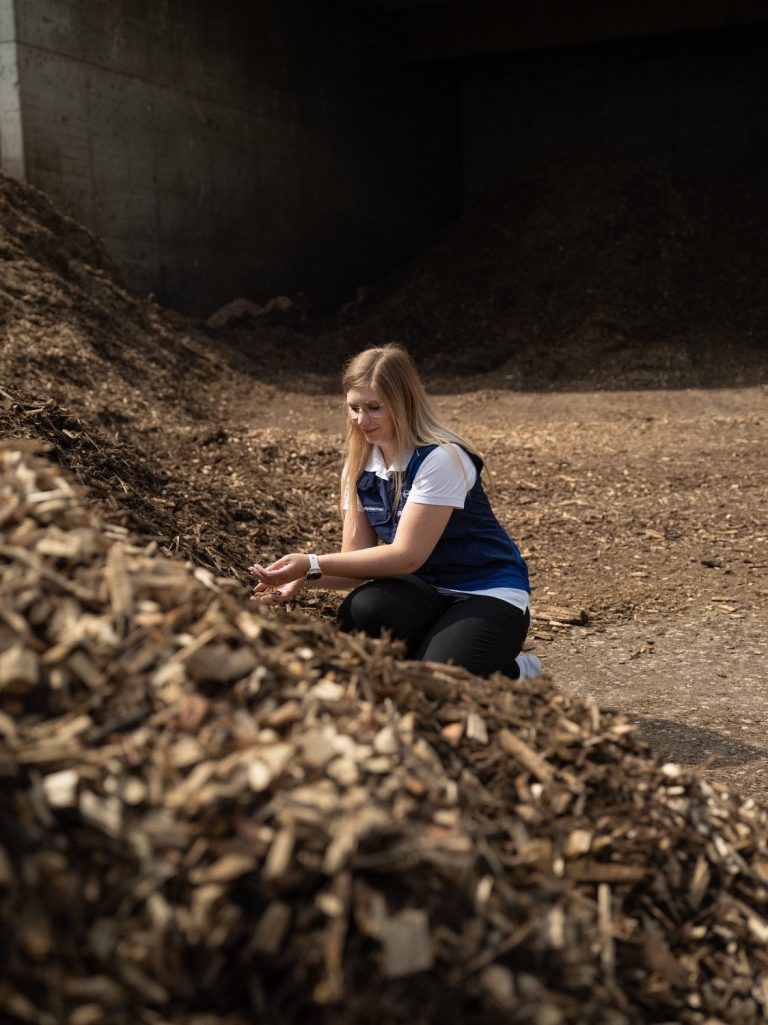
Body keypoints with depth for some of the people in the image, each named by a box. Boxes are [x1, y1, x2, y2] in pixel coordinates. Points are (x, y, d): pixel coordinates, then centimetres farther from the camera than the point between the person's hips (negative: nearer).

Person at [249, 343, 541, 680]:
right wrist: (304, 578, -22)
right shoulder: (359, 467, 1)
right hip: (427, 592, 5)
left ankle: (514, 672, 3)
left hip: (488, 595, -5)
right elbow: (358, 560, -1)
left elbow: (407, 555, -23)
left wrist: (312, 564, -27)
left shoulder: (441, 459, -20)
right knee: (360, 612, -29)